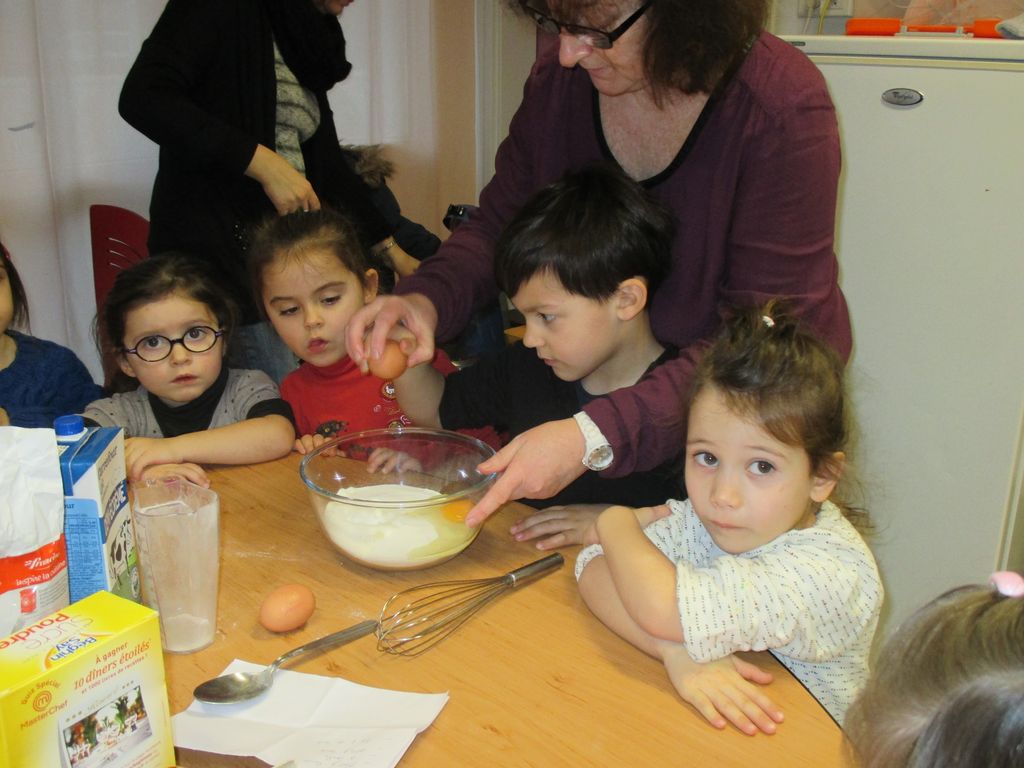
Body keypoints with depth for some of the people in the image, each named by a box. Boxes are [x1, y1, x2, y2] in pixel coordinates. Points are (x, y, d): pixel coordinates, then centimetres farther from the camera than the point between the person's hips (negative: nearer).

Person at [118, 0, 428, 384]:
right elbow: (142, 97, -17)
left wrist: (392, 250, 23)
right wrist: (264, 164, -21)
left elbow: (328, 161, 23)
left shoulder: (305, 40, 18)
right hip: (218, 248, -8)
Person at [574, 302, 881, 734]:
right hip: (694, 731, 4)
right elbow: (594, 568, -15)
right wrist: (676, 649, -27)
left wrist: (617, 523, -13)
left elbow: (662, 607, -29)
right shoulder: (701, 519, -8)